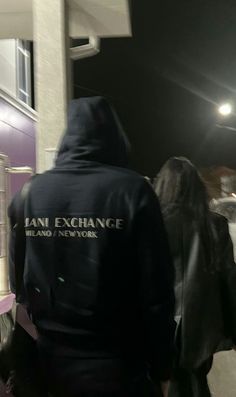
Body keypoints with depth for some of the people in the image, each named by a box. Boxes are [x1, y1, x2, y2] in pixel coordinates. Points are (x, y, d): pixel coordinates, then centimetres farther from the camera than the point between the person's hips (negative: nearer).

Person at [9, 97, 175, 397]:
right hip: (116, 366, -3)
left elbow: (21, 282, 2)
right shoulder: (131, 189, -16)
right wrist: (161, 369, -1)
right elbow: (157, 293, -15)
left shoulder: (31, 191, -5)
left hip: (52, 362, 4)